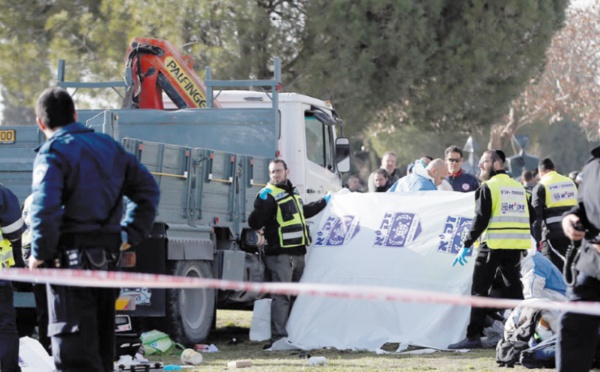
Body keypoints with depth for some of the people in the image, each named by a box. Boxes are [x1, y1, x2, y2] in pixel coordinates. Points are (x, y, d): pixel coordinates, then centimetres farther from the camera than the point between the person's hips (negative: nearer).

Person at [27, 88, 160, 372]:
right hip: (108, 258, 7)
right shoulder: (109, 146, 14)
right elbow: (147, 188, 19)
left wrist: (40, 252, -12)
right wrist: (130, 235, 15)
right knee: (101, 344, 16)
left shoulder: (53, 153, -10)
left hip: (71, 257, -7)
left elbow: (44, 208, -24)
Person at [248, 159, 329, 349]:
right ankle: (278, 337, -15)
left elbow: (303, 212, 37)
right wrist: (262, 203, -35)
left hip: (297, 253, 9)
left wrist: (324, 202, 45)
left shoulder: (293, 192, 18)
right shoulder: (269, 195, -9)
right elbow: (254, 222, -19)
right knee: (281, 296, -13)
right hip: (280, 253, -9)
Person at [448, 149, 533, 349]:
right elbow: (528, 217, 17)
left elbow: (481, 218, -13)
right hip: (516, 246, 6)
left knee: (480, 290, -2)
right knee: (513, 289, 13)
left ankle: (473, 336, -6)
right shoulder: (519, 187, 15)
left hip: (493, 244, -6)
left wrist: (466, 245, -11)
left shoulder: (488, 187, -6)